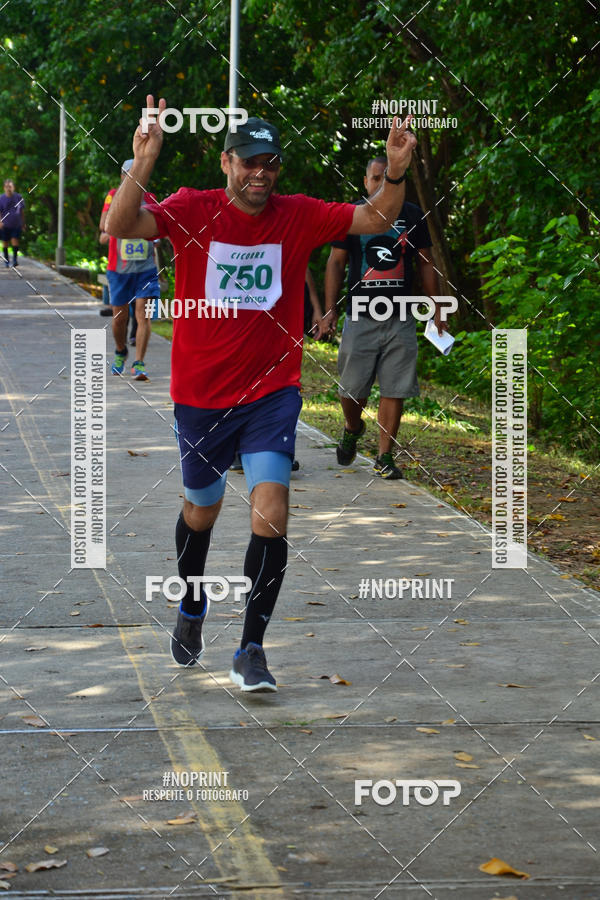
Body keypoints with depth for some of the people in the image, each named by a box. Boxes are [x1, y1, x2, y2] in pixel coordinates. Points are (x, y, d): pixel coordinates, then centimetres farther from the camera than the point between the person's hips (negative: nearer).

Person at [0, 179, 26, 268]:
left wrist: (23, 223, 14)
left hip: (16, 225, 0)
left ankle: (15, 259, 0)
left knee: (15, 242, -11)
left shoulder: (19, 197, 1)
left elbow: (22, 211, 11)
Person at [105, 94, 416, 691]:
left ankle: (250, 651, -8)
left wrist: (395, 173, -22)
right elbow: (119, 227, -21)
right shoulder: (191, 211, -7)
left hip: (272, 391, 0)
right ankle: (192, 608, 47)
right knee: (201, 510, 18)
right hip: (200, 395, 0)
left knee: (270, 513, -16)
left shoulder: (297, 217, -2)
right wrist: (142, 164, -37)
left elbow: (375, 218, -2)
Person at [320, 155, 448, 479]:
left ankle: (385, 457, 5)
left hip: (401, 319, 1)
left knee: (394, 390, -3)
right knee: (352, 388, 0)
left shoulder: (412, 216, 8)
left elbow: (426, 264, 13)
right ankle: (352, 429, 32)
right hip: (360, 316, -1)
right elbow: (335, 263, 5)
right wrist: (329, 310, -4)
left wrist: (436, 311, 9)